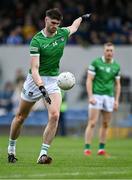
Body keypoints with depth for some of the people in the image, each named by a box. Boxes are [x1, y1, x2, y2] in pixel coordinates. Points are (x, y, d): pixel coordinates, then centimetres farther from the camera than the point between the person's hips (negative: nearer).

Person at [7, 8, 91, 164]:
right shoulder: (37, 40, -18)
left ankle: (43, 154, -17)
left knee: (54, 116, -19)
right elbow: (34, 69, -25)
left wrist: (82, 17, 41)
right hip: (35, 81, -3)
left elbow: (73, 26, 25)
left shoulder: (63, 33, -2)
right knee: (20, 117, 10)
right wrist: (42, 88, -37)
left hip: (53, 81, 3)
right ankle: (11, 148, 33)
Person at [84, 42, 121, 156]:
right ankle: (87, 149, -9)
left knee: (106, 124, 7)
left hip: (109, 97, 4)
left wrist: (116, 100, 6)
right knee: (92, 123, -10)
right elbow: (89, 80, -6)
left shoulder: (116, 66, 9)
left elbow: (117, 84, 14)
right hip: (96, 96, -4)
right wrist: (90, 96, -15)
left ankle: (101, 149, 16)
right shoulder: (96, 63, -3)